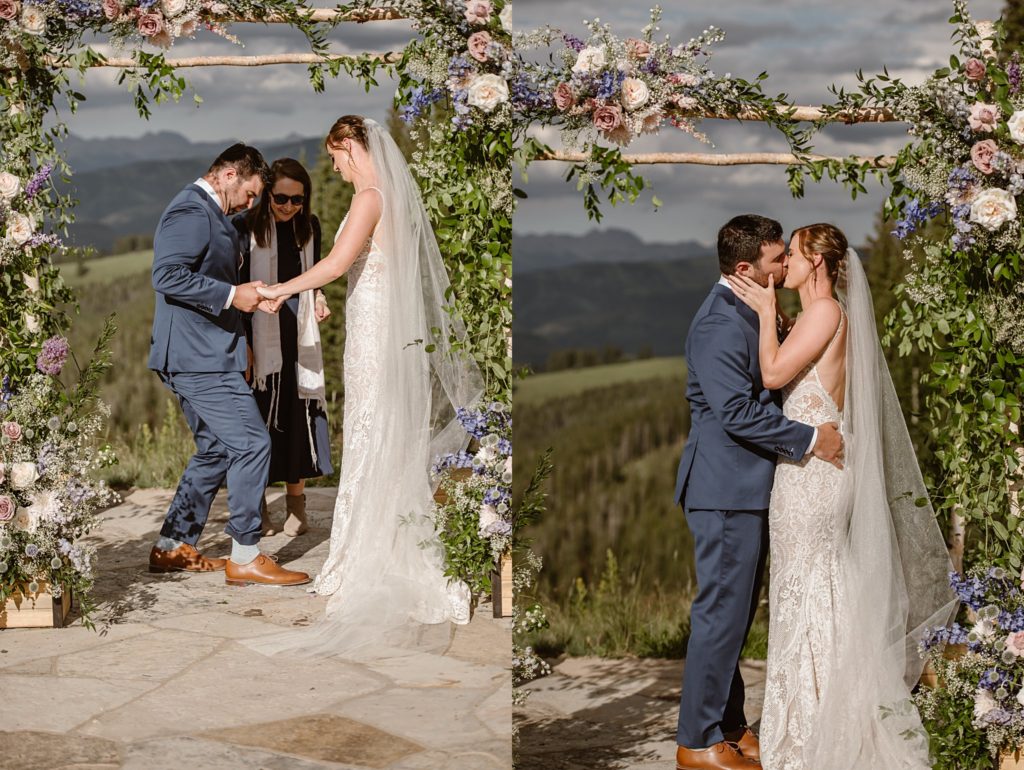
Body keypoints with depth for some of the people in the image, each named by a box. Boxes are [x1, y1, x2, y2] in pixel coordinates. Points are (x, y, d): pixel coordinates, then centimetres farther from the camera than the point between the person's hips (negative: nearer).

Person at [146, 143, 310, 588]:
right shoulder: (192, 212, -14)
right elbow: (167, 276, -25)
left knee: (216, 450, 16)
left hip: (198, 358, 11)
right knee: (251, 445, -10)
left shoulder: (210, 214, 20)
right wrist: (231, 296, -21)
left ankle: (172, 548, 21)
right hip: (200, 358, -11)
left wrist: (250, 299, 12)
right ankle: (245, 557, -4)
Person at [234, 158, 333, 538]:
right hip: (259, 335, -4)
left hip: (298, 335, 4)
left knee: (299, 414, 4)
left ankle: (296, 503, 14)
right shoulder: (245, 226, -9)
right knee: (258, 416, -1)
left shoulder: (309, 226, 6)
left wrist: (318, 299, -1)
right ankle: (257, 506, 7)